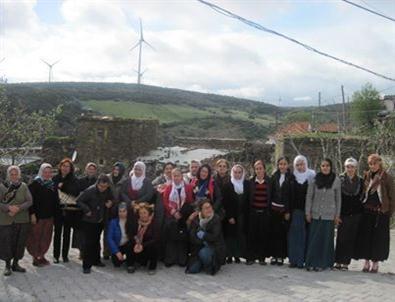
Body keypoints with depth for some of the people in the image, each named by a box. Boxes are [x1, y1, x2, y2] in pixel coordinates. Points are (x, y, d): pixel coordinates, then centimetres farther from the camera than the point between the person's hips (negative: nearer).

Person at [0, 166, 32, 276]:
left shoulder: (24, 186, 2)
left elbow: (29, 201, -2)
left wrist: (18, 209, -17)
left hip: (22, 220, 2)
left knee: (20, 243, 7)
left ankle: (15, 264, 24)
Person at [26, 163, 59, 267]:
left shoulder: (52, 184, 11)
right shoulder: (35, 184, -7)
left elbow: (55, 200, 17)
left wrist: (54, 213, 11)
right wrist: (32, 214, -17)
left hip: (49, 216, 6)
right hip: (38, 216, -6)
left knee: (46, 237, 10)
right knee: (36, 237, 1)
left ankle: (42, 256, 22)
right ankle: (35, 257, 11)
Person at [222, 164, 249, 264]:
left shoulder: (247, 184, 5)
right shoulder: (227, 185, -2)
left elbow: (249, 199, 7)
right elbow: (225, 202, -4)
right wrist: (229, 216, -9)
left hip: (242, 215, 2)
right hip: (230, 215, -2)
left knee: (240, 235, 1)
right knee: (230, 235, 1)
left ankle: (237, 255, 10)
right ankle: (229, 255, 7)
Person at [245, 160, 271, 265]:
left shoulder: (269, 181, 3)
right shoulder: (251, 182, 6)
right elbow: (248, 197, 5)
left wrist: (270, 211, -2)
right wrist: (247, 212, 0)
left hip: (265, 212, -1)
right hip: (253, 212, 1)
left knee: (264, 235, 2)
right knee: (252, 235, 1)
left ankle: (262, 257, 13)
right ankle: (251, 257, 10)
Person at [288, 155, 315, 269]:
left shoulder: (312, 175, 2)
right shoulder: (293, 177, 7)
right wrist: (288, 210, 4)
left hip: (306, 209, -1)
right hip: (295, 209, 1)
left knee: (304, 235, 0)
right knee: (294, 234, 0)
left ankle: (301, 260, 6)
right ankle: (293, 259, 7)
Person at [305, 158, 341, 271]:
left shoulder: (336, 180, -1)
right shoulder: (314, 179, -2)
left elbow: (338, 198, 4)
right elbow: (309, 196, 2)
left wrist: (337, 215, 3)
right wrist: (308, 212, 0)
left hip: (329, 215, 0)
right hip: (315, 214, 0)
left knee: (326, 239, 4)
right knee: (313, 238, 2)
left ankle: (322, 263, 13)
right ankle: (311, 262, 11)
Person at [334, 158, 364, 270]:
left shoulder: (360, 181, 7)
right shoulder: (339, 180, 0)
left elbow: (362, 197, 10)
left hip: (356, 214, 2)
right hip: (343, 214, -2)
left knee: (351, 239, 3)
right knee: (341, 238, -4)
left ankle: (346, 262, 10)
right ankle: (338, 262, 4)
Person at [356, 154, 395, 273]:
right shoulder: (366, 176, 7)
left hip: (381, 213, -3)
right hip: (367, 212, 3)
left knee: (378, 238, 2)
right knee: (365, 236, 4)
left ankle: (375, 263, 13)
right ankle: (367, 262, 15)